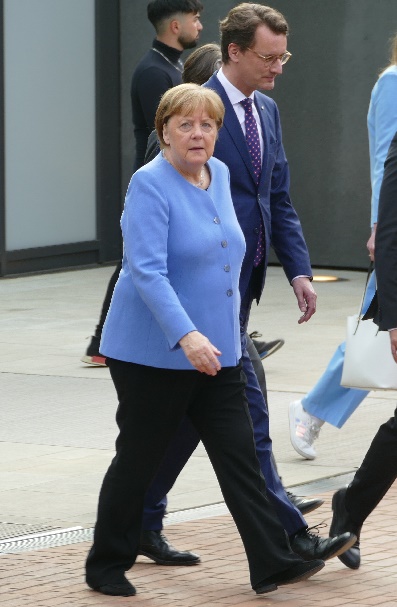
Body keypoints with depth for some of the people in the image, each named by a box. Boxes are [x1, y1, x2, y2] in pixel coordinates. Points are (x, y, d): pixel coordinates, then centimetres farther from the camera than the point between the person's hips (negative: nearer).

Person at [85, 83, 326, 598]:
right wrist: (186, 336, -36)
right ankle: (106, 567, 18)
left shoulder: (220, 175, 8)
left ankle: (273, 563, 1)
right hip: (154, 355, -7)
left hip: (217, 352, 7)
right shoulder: (150, 185, -16)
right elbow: (148, 271, -26)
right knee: (139, 459, 4)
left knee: (240, 456, 2)